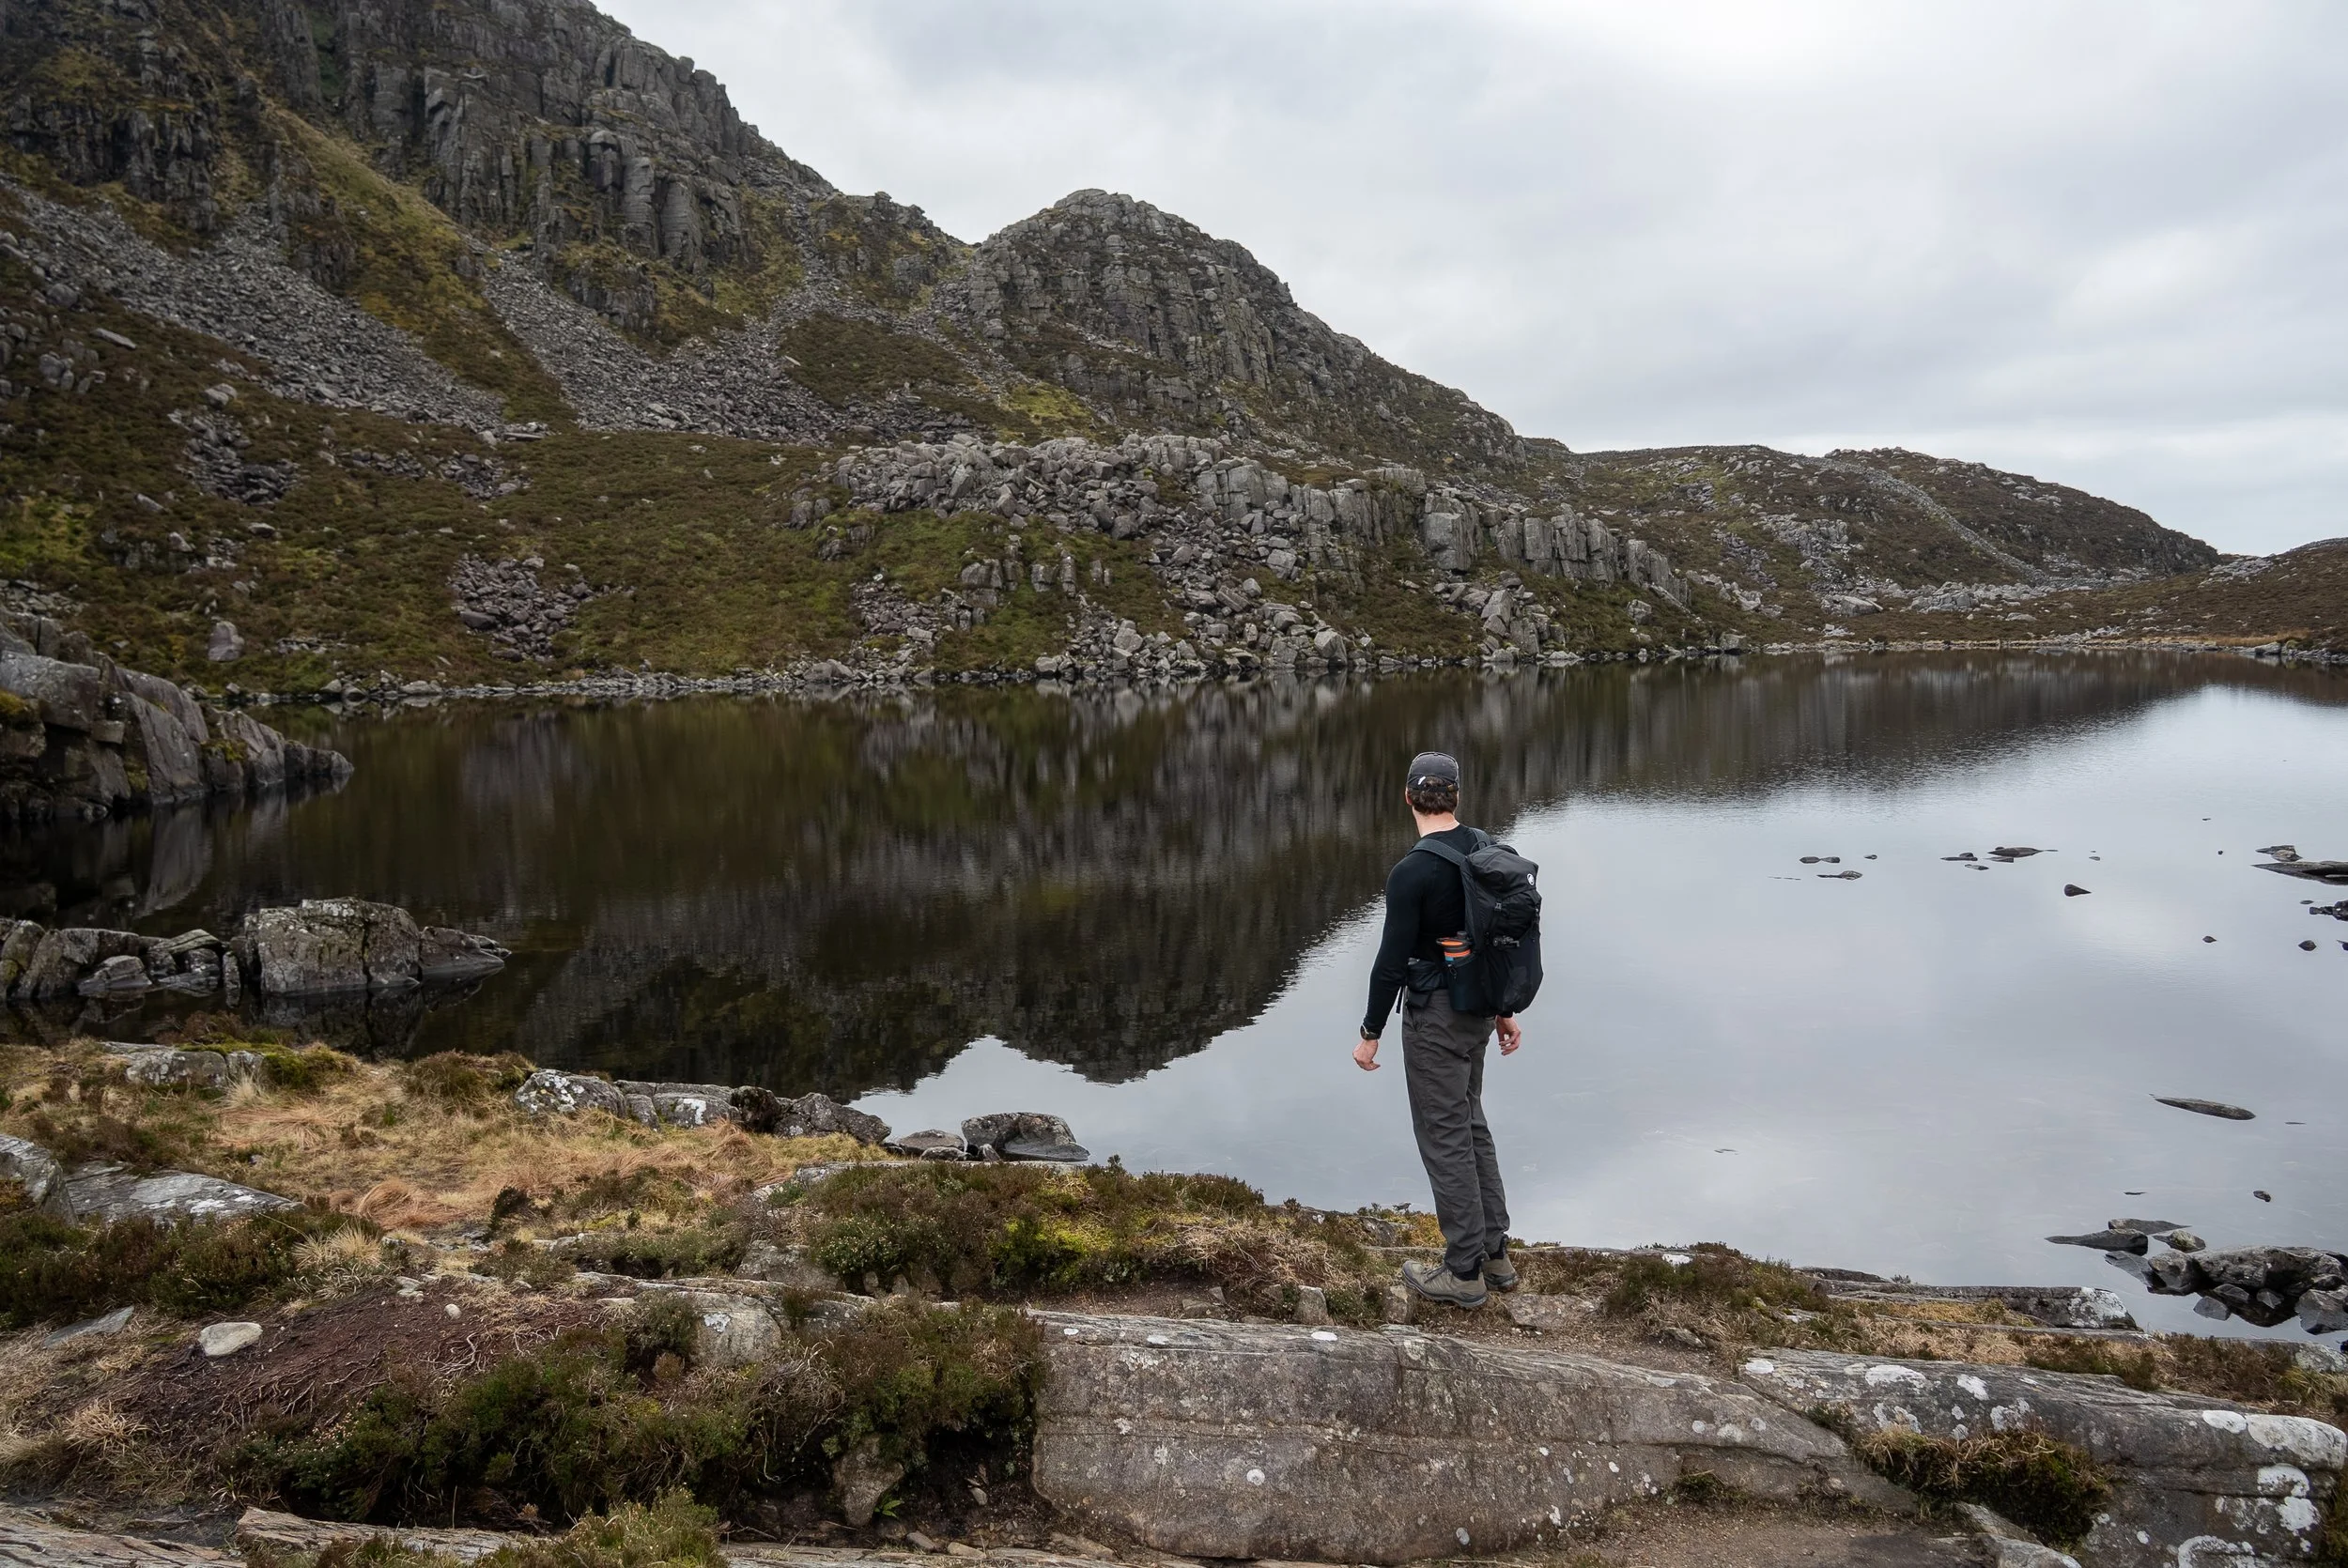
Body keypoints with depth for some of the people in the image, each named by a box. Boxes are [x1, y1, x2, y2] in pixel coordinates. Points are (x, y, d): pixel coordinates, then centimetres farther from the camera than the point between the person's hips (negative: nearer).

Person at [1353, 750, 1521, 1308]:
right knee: (1470, 1126, 19)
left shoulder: (1412, 872, -21)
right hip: (1477, 1009, 8)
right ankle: (1494, 1254, 26)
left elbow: (1392, 960, -19)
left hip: (1435, 1015, -8)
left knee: (1445, 1139, 1)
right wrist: (1506, 1008, 19)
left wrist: (1370, 1033, -10)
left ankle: (1464, 1272, 10)